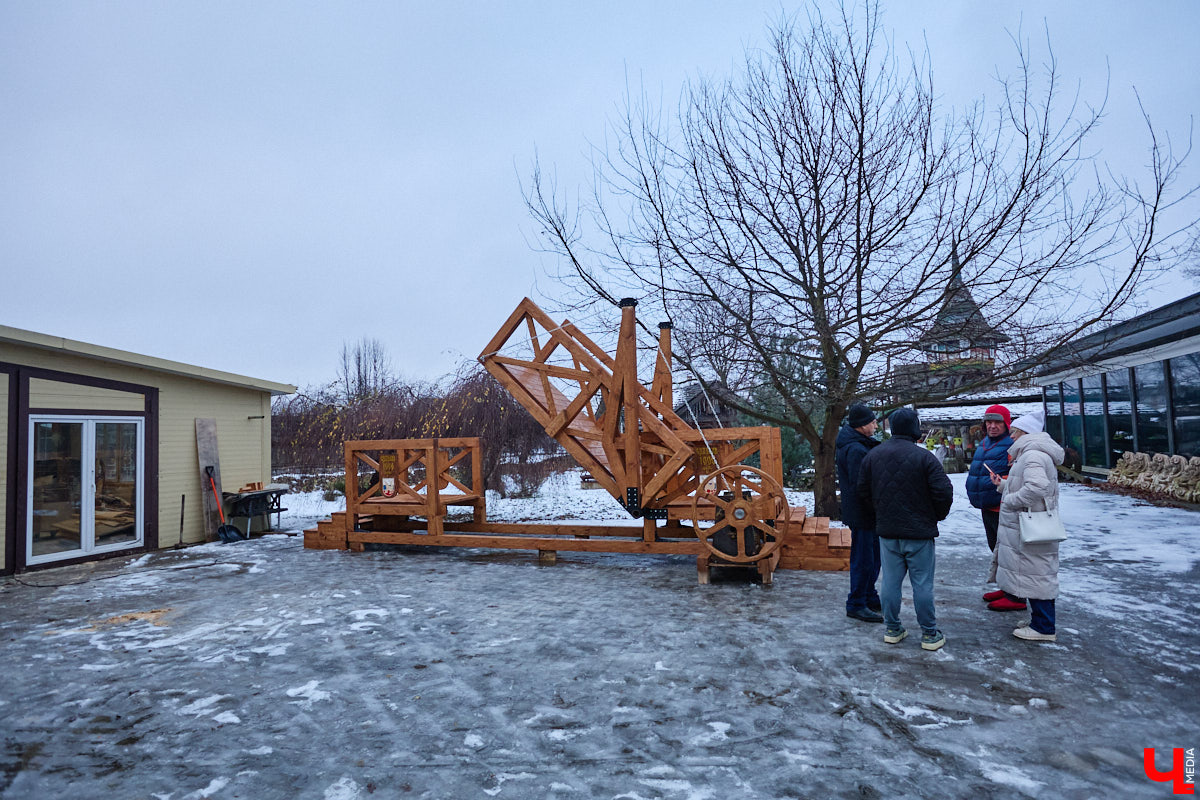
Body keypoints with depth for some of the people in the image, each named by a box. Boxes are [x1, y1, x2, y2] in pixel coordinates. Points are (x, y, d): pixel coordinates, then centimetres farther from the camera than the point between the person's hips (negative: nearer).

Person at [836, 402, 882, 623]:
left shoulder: (860, 445, 12)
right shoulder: (856, 450, -23)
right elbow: (861, 487, -26)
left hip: (867, 513, 11)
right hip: (862, 513, -11)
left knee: (873, 555, 21)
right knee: (863, 559, -1)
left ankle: (869, 597, 36)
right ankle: (856, 605, 11)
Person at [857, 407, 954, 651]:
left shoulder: (873, 455, 3)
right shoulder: (924, 457, -13)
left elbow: (863, 493, 8)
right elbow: (944, 492, -13)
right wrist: (937, 516, 6)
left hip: (886, 531, 4)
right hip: (919, 531, -4)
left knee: (890, 581, 11)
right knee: (922, 584, 4)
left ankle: (892, 629, 20)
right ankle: (929, 634, 13)